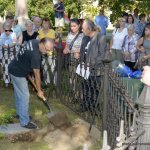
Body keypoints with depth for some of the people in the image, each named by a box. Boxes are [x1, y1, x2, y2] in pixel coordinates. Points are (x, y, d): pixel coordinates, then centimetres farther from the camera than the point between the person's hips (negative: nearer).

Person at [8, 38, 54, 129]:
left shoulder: (34, 42, -5)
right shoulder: (35, 55, -31)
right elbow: (37, 74, -22)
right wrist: (39, 90, -12)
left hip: (14, 68, 10)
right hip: (18, 73, -10)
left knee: (19, 94, 22)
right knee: (24, 96, -4)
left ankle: (20, 113, 38)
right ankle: (25, 122, 4)